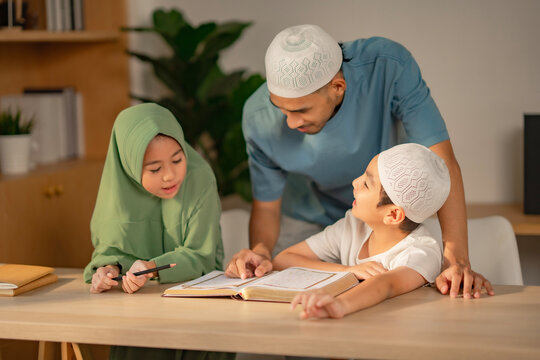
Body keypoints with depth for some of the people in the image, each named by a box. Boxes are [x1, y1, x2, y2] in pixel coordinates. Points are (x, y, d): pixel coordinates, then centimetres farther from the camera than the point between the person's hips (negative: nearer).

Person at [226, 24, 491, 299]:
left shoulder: (388, 67, -34)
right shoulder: (259, 118, -27)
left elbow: (442, 163, -34)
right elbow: (266, 205, -13)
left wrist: (457, 259, -44)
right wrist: (260, 251, -36)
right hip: (309, 223, 1)